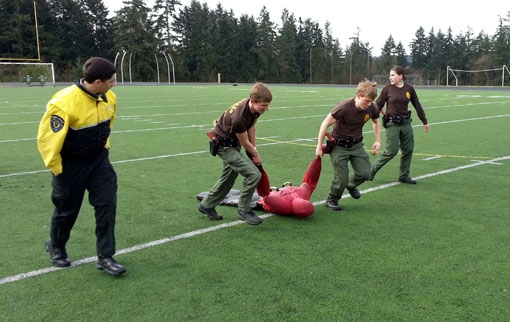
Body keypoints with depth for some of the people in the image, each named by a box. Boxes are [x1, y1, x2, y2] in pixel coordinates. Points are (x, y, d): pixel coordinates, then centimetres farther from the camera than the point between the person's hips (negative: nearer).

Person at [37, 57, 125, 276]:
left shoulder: (108, 98, -6)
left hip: (98, 159, 5)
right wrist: (56, 168, -14)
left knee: (107, 204, -3)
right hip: (70, 165, -5)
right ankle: (55, 247, 41)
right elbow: (47, 137, -21)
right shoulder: (64, 103, -28)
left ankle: (105, 257, 8)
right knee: (67, 209, 11)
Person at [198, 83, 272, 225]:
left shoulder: (255, 108, -15)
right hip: (224, 146, -9)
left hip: (233, 143, 9)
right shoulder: (238, 118, -38)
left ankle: (207, 206, 41)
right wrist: (255, 154, -4)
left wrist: (253, 148, 4)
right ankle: (243, 210, -2)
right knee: (253, 174, -19)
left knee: (228, 177, 23)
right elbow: (245, 143, -21)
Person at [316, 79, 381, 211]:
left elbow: (376, 122, 14)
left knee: (365, 173, -7)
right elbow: (326, 123, -18)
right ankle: (331, 200, 20)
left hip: (356, 145, 5)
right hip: (339, 145, -5)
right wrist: (319, 146, -14)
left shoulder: (371, 108, -10)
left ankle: (351, 185, 27)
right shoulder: (345, 106, -26)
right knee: (341, 179, -8)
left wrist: (378, 142, 8)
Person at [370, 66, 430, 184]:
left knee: (408, 150, 5)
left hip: (406, 123, 4)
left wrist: (424, 121, 17)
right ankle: (373, 169, 9)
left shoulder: (409, 89, 4)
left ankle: (404, 176, 18)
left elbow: (417, 106, 12)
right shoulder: (387, 89, -4)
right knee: (392, 150, -9)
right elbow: (378, 104, 0)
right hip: (392, 124, -4)